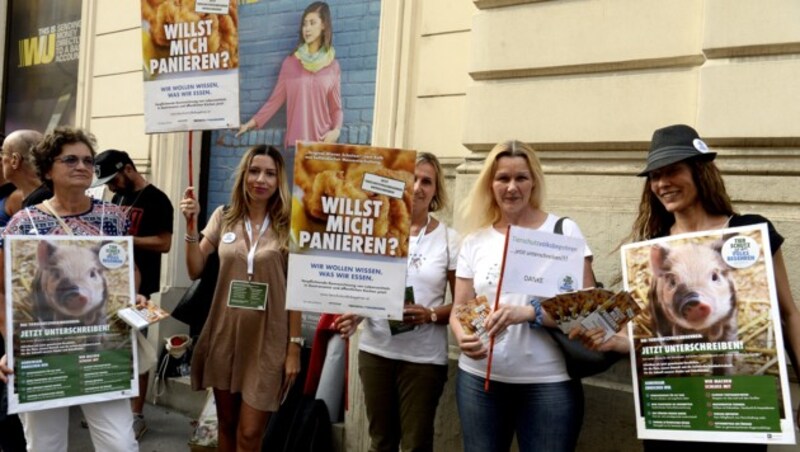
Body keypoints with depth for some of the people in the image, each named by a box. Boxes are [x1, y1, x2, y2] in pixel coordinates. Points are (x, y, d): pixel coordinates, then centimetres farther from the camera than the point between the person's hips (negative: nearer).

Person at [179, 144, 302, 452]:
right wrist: (191, 224, -7)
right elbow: (195, 271, 5)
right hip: (225, 335, 3)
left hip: (267, 341, -3)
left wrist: (294, 346, -6)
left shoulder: (288, 227, -4)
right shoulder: (223, 217, 4)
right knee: (227, 425, 15)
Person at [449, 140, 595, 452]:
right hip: (480, 378, 2)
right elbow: (459, 308, 8)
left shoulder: (564, 231, 0)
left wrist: (529, 313, -22)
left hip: (548, 382, -2)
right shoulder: (475, 240, 7)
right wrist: (463, 338, -14)